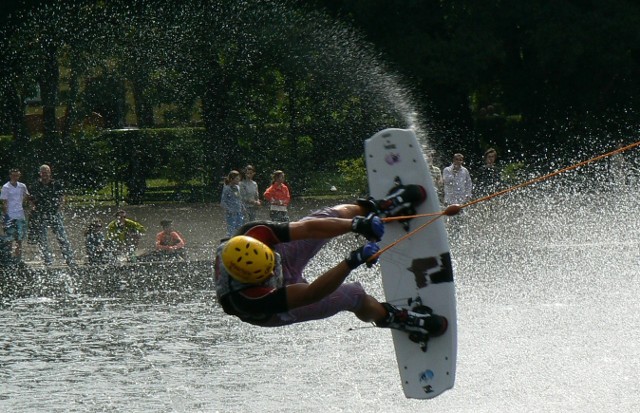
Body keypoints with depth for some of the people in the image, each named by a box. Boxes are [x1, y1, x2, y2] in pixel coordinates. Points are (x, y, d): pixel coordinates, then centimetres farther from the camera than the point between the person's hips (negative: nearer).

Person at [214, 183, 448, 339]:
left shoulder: (253, 235, -36)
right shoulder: (248, 298, -48)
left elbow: (307, 228, -30)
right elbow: (310, 295, -44)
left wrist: (357, 224, -39)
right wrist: (352, 262, -48)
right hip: (276, 311, -5)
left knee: (334, 217, -3)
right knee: (354, 296, -3)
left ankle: (373, 209, 29)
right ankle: (389, 317, 30)